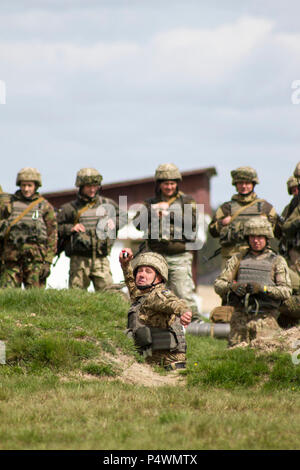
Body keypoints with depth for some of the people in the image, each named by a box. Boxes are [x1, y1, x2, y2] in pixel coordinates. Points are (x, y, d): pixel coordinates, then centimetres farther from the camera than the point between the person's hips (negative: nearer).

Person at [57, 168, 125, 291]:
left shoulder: (107, 204, 12)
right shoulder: (71, 208, 2)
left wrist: (114, 223, 6)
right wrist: (70, 228, -13)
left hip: (101, 259, 2)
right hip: (79, 260, -2)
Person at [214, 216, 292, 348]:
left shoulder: (277, 261, 7)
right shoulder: (238, 259, 13)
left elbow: (286, 291, -4)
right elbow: (218, 284, 6)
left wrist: (262, 288, -19)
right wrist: (232, 287, -15)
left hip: (265, 319, -2)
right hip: (240, 317, 2)